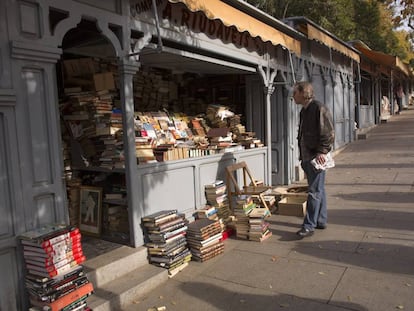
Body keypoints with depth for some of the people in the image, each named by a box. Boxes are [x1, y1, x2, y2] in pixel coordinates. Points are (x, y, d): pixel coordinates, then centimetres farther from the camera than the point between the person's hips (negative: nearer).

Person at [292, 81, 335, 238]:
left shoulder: (319, 108, -12)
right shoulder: (304, 111, 16)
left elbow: (329, 133, -17)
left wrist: (322, 151, -21)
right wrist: (302, 156, 20)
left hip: (317, 156, -9)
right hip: (307, 157, 9)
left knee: (314, 191, -5)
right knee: (318, 190, 15)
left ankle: (309, 225, -2)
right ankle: (321, 221, 25)